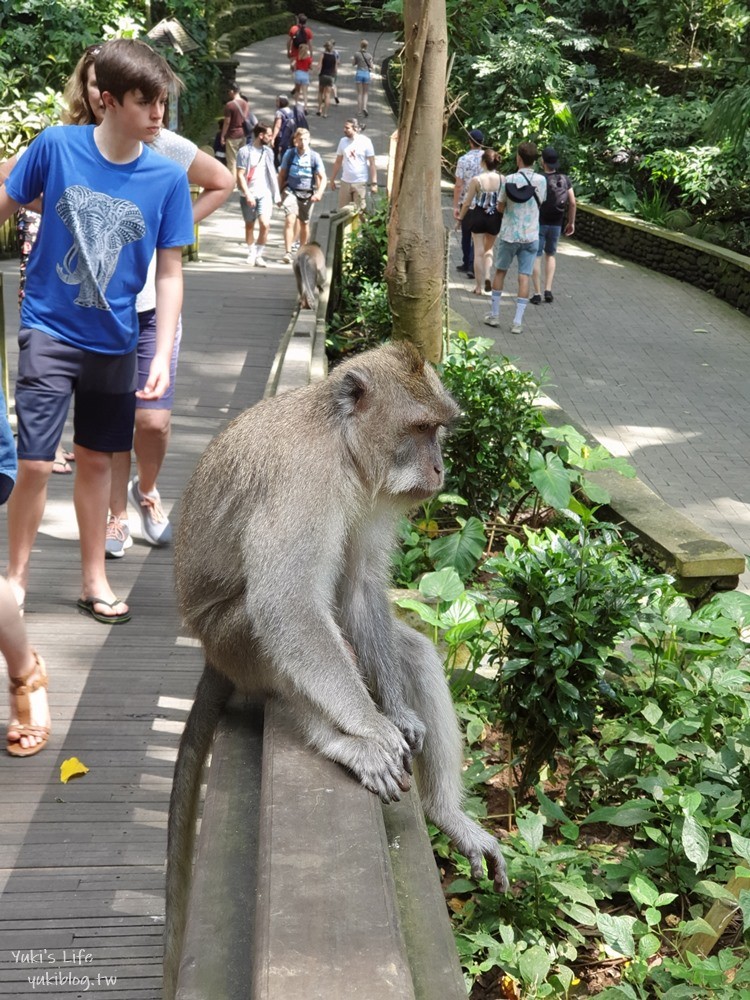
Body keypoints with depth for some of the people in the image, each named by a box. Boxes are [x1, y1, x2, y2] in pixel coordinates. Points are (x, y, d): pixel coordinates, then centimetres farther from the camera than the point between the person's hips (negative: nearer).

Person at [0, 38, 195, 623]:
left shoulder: (168, 178, -7)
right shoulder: (56, 146, -10)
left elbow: (170, 273, -3)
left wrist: (162, 357, -8)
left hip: (114, 340, 2)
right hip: (50, 330, -2)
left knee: (96, 460, 14)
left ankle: (94, 580, 29)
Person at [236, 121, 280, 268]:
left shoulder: (268, 152, 9)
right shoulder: (245, 151, -6)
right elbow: (240, 175, -8)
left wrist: (276, 193, 10)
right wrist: (247, 194, -17)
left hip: (265, 193, 2)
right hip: (249, 195, -2)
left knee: (265, 224, -15)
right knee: (249, 225, 10)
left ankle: (258, 255, -4)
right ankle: (251, 253, 25)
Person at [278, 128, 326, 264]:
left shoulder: (314, 156, -5)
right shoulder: (289, 154, -2)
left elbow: (322, 177, -6)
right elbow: (282, 174, 7)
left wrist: (319, 193, -21)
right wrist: (280, 192, 8)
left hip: (307, 193, 1)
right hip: (291, 190, -1)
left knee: (304, 223, 12)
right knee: (290, 220, -17)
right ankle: (288, 252, -20)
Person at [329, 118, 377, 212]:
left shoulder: (365, 141, -8)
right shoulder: (343, 141, 4)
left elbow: (372, 163, -8)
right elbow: (338, 162, 11)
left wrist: (374, 183, -12)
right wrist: (332, 179, 11)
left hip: (360, 183, -4)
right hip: (345, 182, 4)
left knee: (360, 211, 1)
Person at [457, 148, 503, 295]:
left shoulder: (476, 180, -12)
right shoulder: (502, 179, -8)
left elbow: (467, 202, -6)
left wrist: (460, 217, 9)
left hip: (479, 216, -2)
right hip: (495, 217, 2)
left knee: (478, 252, 8)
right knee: (488, 248, 23)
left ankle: (480, 286, 11)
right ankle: (487, 276, 4)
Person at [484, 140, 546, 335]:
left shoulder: (509, 180, -10)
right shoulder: (540, 180, -5)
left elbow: (501, 207, -2)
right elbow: (540, 202, 9)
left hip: (509, 234, -1)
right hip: (530, 235, 1)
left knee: (500, 271, 15)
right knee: (524, 276, 1)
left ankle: (494, 314, 20)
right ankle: (518, 321, -1)